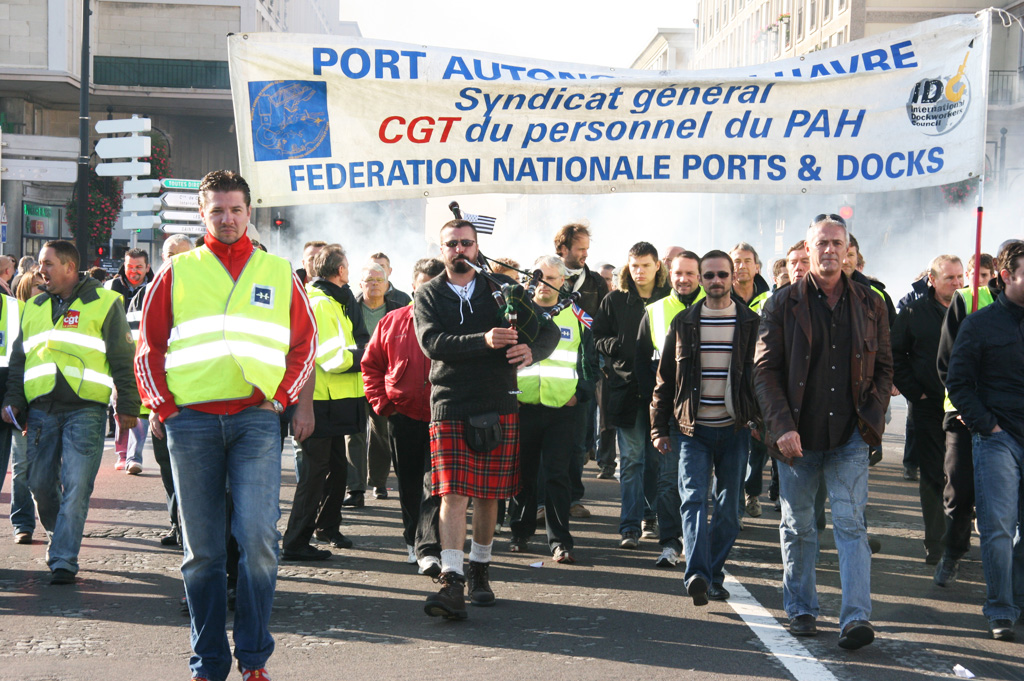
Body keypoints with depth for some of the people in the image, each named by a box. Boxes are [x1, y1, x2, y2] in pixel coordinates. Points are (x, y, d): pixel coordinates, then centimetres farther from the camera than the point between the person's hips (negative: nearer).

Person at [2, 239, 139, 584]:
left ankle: (64, 560, -7)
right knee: (40, 484, 7)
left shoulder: (104, 304, 2)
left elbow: (123, 359, 2)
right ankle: (58, 538, 32)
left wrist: (127, 406, -2)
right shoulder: (34, 308, 18)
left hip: (85, 409, -5)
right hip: (41, 410, 5)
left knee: (76, 487, -10)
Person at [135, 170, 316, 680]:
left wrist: (281, 395, 2)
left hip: (256, 418, -1)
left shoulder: (277, 274, 12)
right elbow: (149, 345, 12)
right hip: (191, 422, 1)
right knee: (202, 549, 4)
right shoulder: (177, 273, 11)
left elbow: (305, 342, 15)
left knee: (257, 535, -13)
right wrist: (161, 405, 2)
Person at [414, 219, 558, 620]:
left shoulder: (502, 287, 9)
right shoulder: (429, 296, 5)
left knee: (488, 494, 9)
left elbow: (549, 329, 8)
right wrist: (485, 341, -26)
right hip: (450, 406, -2)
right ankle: (452, 583, -16)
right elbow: (432, 343, -12)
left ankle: (480, 571, 26)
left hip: (498, 406, 2)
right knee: (453, 494, -11)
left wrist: (531, 350, -16)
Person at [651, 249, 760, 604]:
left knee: (728, 507, 5)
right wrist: (660, 428, 5)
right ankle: (697, 573, -23)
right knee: (693, 498, -14)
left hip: (734, 429, 0)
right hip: (692, 429, 0)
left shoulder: (751, 323, 4)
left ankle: (714, 575, 17)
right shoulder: (683, 322, 6)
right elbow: (665, 378, 9)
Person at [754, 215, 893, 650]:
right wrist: (782, 426, -13)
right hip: (797, 436, 0)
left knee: (851, 524, -8)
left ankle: (856, 617, -11)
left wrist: (872, 418, -1)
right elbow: (765, 369, -2)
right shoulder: (783, 304, 0)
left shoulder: (869, 305, 7)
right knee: (797, 527, 10)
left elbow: (883, 368, 13)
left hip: (850, 436, 0)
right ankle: (801, 610, 24)